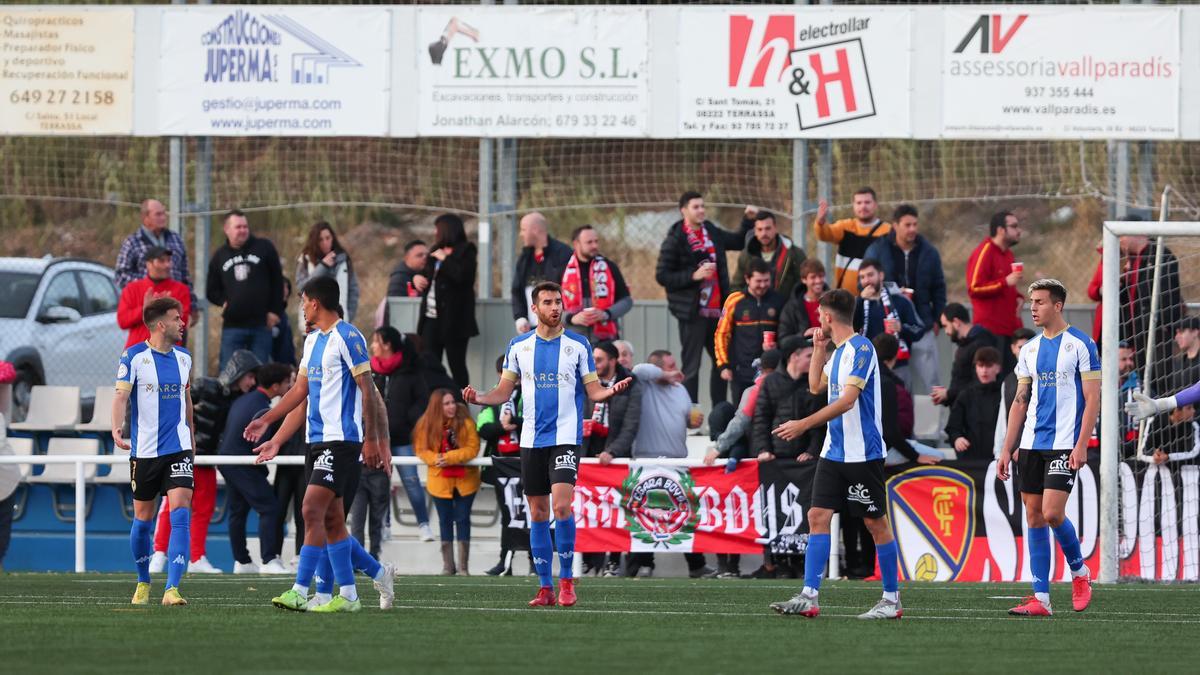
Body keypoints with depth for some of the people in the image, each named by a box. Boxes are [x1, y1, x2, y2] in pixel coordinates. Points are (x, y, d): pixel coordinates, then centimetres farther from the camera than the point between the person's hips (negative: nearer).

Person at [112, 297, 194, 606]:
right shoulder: (134, 357, -6)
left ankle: (172, 589, -19)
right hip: (144, 450, -3)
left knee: (180, 515, -14)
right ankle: (143, 582, 30)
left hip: (178, 449, 3)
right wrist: (116, 429, -30)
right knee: (143, 520, 8)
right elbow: (121, 395, -15)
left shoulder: (184, 357, 9)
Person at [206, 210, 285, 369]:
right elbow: (211, 291, 16)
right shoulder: (220, 256, 9)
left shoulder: (264, 248, 3)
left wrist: (275, 311, -1)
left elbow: (277, 282, 6)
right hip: (232, 325, 1)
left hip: (261, 325, -1)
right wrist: (223, 302, -4)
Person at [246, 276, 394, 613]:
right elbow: (300, 390, 23)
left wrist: (372, 440, -14)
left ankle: (300, 591, -19)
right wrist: (267, 421, 20)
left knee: (313, 510, -16)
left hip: (341, 439, -9)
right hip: (317, 440, 9)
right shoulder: (312, 340, 17)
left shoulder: (347, 338, -10)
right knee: (332, 522, 8)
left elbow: (368, 390, -11)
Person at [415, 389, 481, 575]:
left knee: (463, 520, 1)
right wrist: (436, 459, -25)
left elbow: (472, 448, -15)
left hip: (464, 481, -2)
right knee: (445, 521, 7)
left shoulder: (466, 423, -10)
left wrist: (449, 458, -25)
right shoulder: (426, 425, -4)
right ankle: (448, 565, 15)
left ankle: (463, 566, 7)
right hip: (440, 481, 2)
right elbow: (421, 450, -5)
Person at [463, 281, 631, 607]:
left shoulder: (578, 344, 2)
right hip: (532, 439, 3)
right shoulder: (519, 346, 8)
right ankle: (545, 587, 10)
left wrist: (611, 391, -19)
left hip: (566, 436, -3)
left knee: (561, 505, -17)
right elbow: (504, 392, 10)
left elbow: (593, 390, 3)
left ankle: (566, 580, -6)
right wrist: (478, 398, -10)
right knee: (537, 513, 4)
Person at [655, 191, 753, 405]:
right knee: (691, 366, -3)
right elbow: (662, 276, -9)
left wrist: (749, 221, 12)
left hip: (716, 310, 6)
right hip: (693, 312, -6)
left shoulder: (711, 232, 11)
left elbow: (739, 242, 28)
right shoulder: (675, 240, -7)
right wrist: (694, 275, -19)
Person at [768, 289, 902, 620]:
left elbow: (847, 399, -23)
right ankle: (808, 597, -4)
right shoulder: (838, 351, 14)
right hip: (834, 452, 9)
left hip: (862, 453, -9)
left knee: (876, 523, -1)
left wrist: (804, 425, -25)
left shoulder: (861, 349, -14)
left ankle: (891, 600, 8)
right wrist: (818, 348, 17)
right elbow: (816, 386, 28)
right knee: (818, 516, -1)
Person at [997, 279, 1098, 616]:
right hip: (1031, 445, 6)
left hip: (1064, 444, -6)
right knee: (1034, 516, 2)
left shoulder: (1080, 344, -5)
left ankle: (1079, 570, 11)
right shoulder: (1030, 349, 14)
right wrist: (1007, 449, 11)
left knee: (1052, 513, -16)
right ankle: (1040, 598, 4)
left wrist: (1081, 445, -16)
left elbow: (1092, 398, -8)